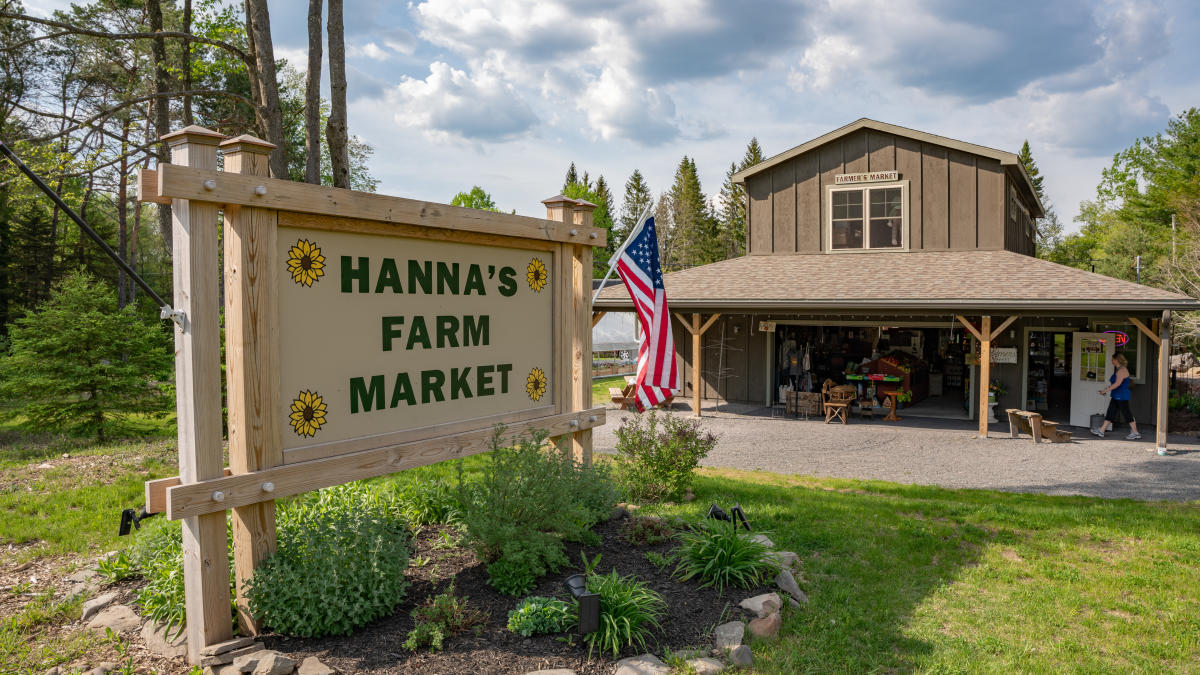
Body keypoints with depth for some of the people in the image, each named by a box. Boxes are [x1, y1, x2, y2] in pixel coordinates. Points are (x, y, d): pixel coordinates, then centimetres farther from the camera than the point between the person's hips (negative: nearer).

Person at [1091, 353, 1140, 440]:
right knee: (1110, 413, 7)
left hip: (1122, 397, -10)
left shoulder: (1122, 370, -16)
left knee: (1127, 414, -3)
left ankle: (1135, 433, 5)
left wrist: (1106, 390, -19)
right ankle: (1101, 431, 7)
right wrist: (1106, 389, 15)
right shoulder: (1118, 370, 16)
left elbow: (1117, 383, -23)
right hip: (1116, 397, 10)